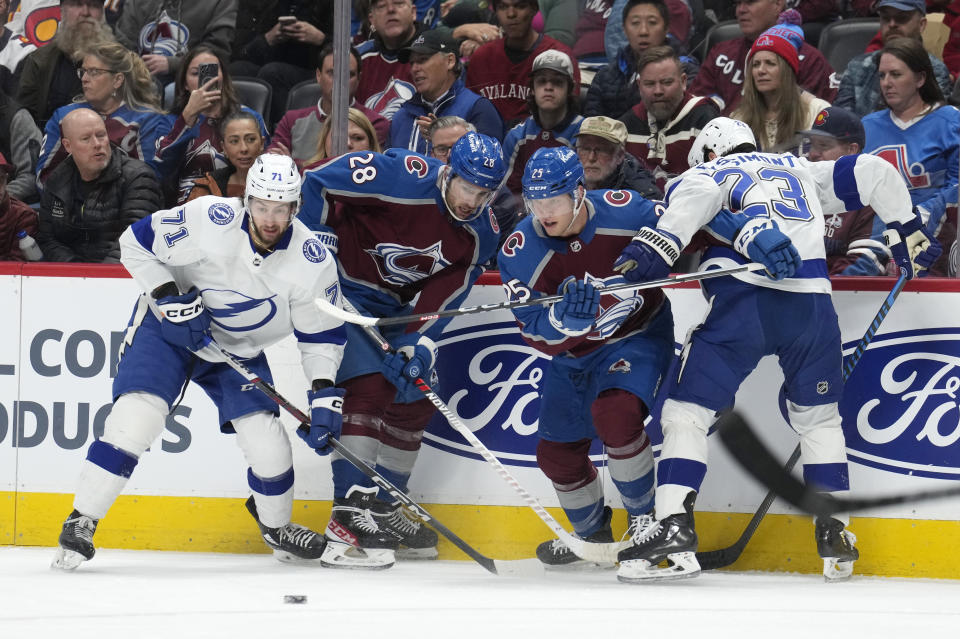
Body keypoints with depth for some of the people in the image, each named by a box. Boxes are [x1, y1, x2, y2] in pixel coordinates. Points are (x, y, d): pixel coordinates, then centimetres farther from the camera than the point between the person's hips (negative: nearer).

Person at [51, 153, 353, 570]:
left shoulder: (312, 262, -17)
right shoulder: (210, 220, -26)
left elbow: (321, 335, -6)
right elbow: (137, 242, -15)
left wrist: (324, 395, -16)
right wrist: (170, 298, -24)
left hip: (239, 349, 3)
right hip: (168, 326, -3)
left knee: (266, 440, -7)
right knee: (136, 415, -22)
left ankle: (276, 526, 24)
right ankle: (81, 523, -14)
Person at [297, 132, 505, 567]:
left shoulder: (480, 235, -7)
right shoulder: (404, 179, -27)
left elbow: (441, 298, -9)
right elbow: (317, 182, -22)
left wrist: (418, 346, -24)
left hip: (397, 305, 7)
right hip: (345, 283, -7)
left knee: (416, 397, 7)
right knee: (370, 387, -20)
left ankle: (384, 507, 22)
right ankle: (349, 513, -22)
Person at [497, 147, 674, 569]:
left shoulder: (625, 212, -24)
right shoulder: (521, 253, -20)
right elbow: (540, 337, -22)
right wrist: (567, 317, -42)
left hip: (638, 333, -4)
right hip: (574, 353, 4)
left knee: (614, 412, -31)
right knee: (557, 451, 10)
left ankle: (645, 516, -10)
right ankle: (593, 535, 39)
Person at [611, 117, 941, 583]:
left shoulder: (708, 172, 20)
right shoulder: (801, 173, 31)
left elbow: (698, 194, -5)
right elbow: (872, 173, 25)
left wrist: (658, 246, -17)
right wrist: (908, 233, 32)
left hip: (743, 299, -4)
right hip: (811, 306, 4)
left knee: (686, 410, 2)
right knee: (818, 417, 24)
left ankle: (674, 528, -14)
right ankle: (835, 535, 18)